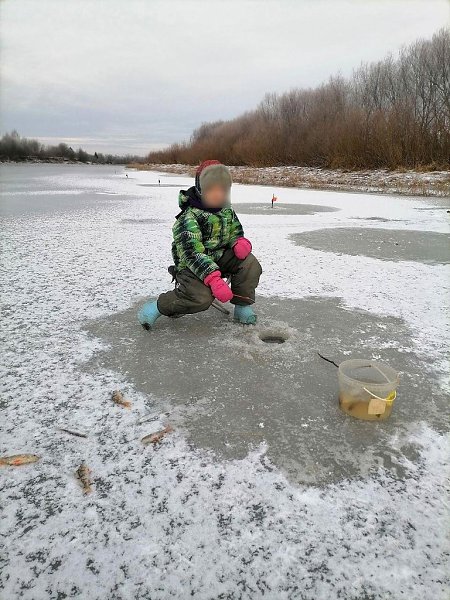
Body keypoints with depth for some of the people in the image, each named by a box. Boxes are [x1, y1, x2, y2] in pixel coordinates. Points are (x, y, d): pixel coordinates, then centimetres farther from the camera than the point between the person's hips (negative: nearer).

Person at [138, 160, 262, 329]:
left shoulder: (226, 209, 2)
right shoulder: (190, 217, -23)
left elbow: (235, 230, 16)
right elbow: (191, 253, -30)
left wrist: (240, 242, -11)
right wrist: (214, 279, -40)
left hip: (219, 257, 7)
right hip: (191, 265, -7)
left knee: (250, 263, -16)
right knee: (201, 298, -32)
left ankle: (243, 307, -1)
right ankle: (156, 307, -10)